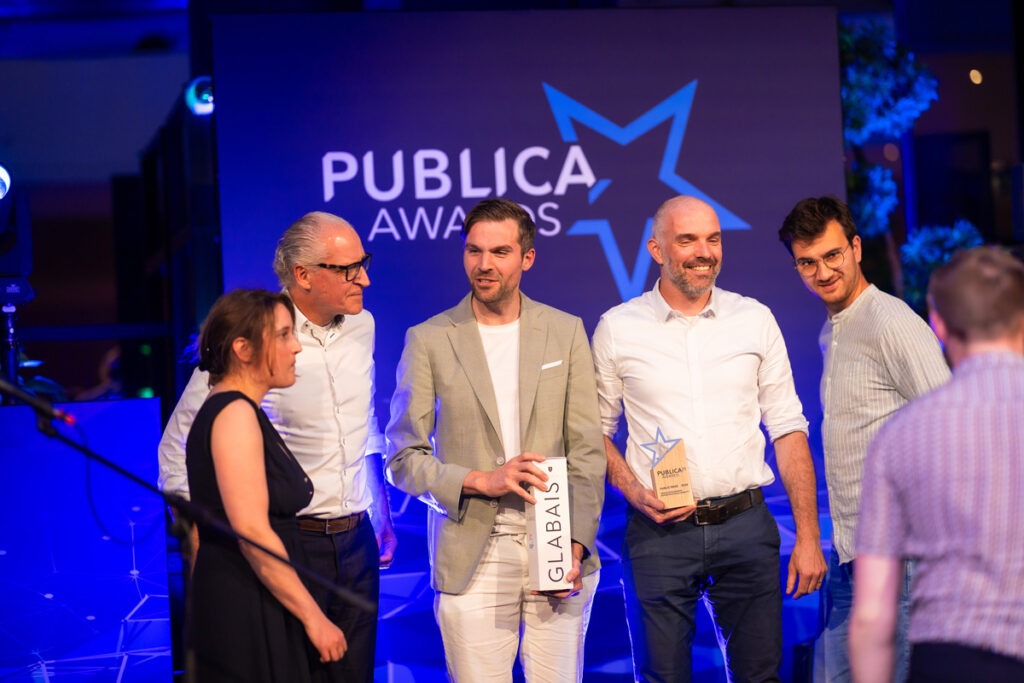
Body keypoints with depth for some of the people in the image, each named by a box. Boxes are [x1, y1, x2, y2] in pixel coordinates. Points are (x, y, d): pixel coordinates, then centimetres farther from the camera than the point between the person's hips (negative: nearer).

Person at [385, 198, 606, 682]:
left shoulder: (565, 333, 7)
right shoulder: (429, 341, 3)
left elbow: (586, 451, 4)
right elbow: (403, 458, 1)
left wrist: (576, 545, -7)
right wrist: (481, 481, -14)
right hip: (473, 561, -1)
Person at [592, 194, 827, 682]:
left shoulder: (755, 320, 6)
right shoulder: (617, 329, 1)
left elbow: (788, 430, 7)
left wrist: (808, 537, 1)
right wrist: (635, 494, -9)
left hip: (745, 527, 1)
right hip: (658, 532, -1)